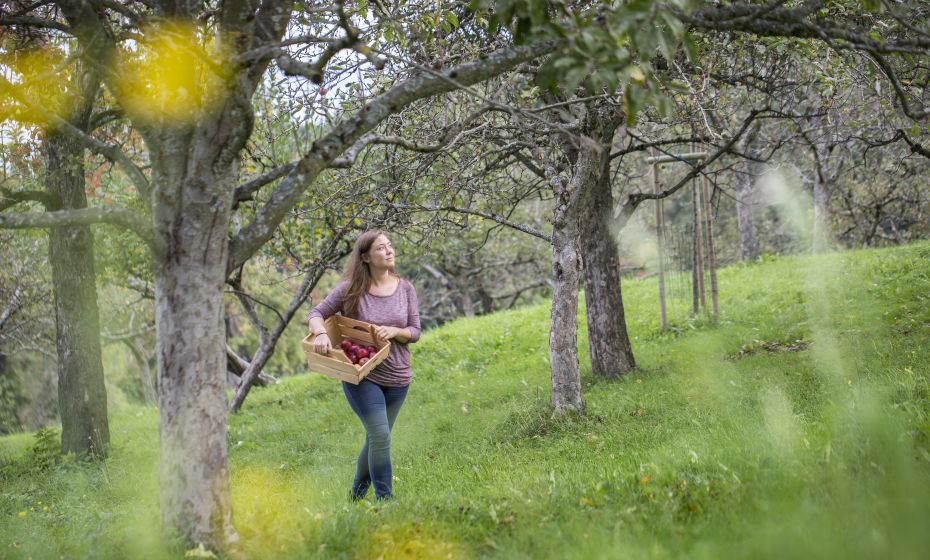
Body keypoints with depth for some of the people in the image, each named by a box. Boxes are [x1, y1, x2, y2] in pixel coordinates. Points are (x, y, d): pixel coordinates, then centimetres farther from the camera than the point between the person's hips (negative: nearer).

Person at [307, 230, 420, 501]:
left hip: (397, 377, 4)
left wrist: (394, 331, -19)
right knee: (380, 436, -16)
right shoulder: (350, 289, -8)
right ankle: (385, 499, -6)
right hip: (362, 376, -4)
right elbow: (316, 313, -4)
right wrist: (321, 334, -26)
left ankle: (357, 495, 34)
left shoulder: (405, 288, 1)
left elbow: (415, 331, 2)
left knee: (376, 439, 14)